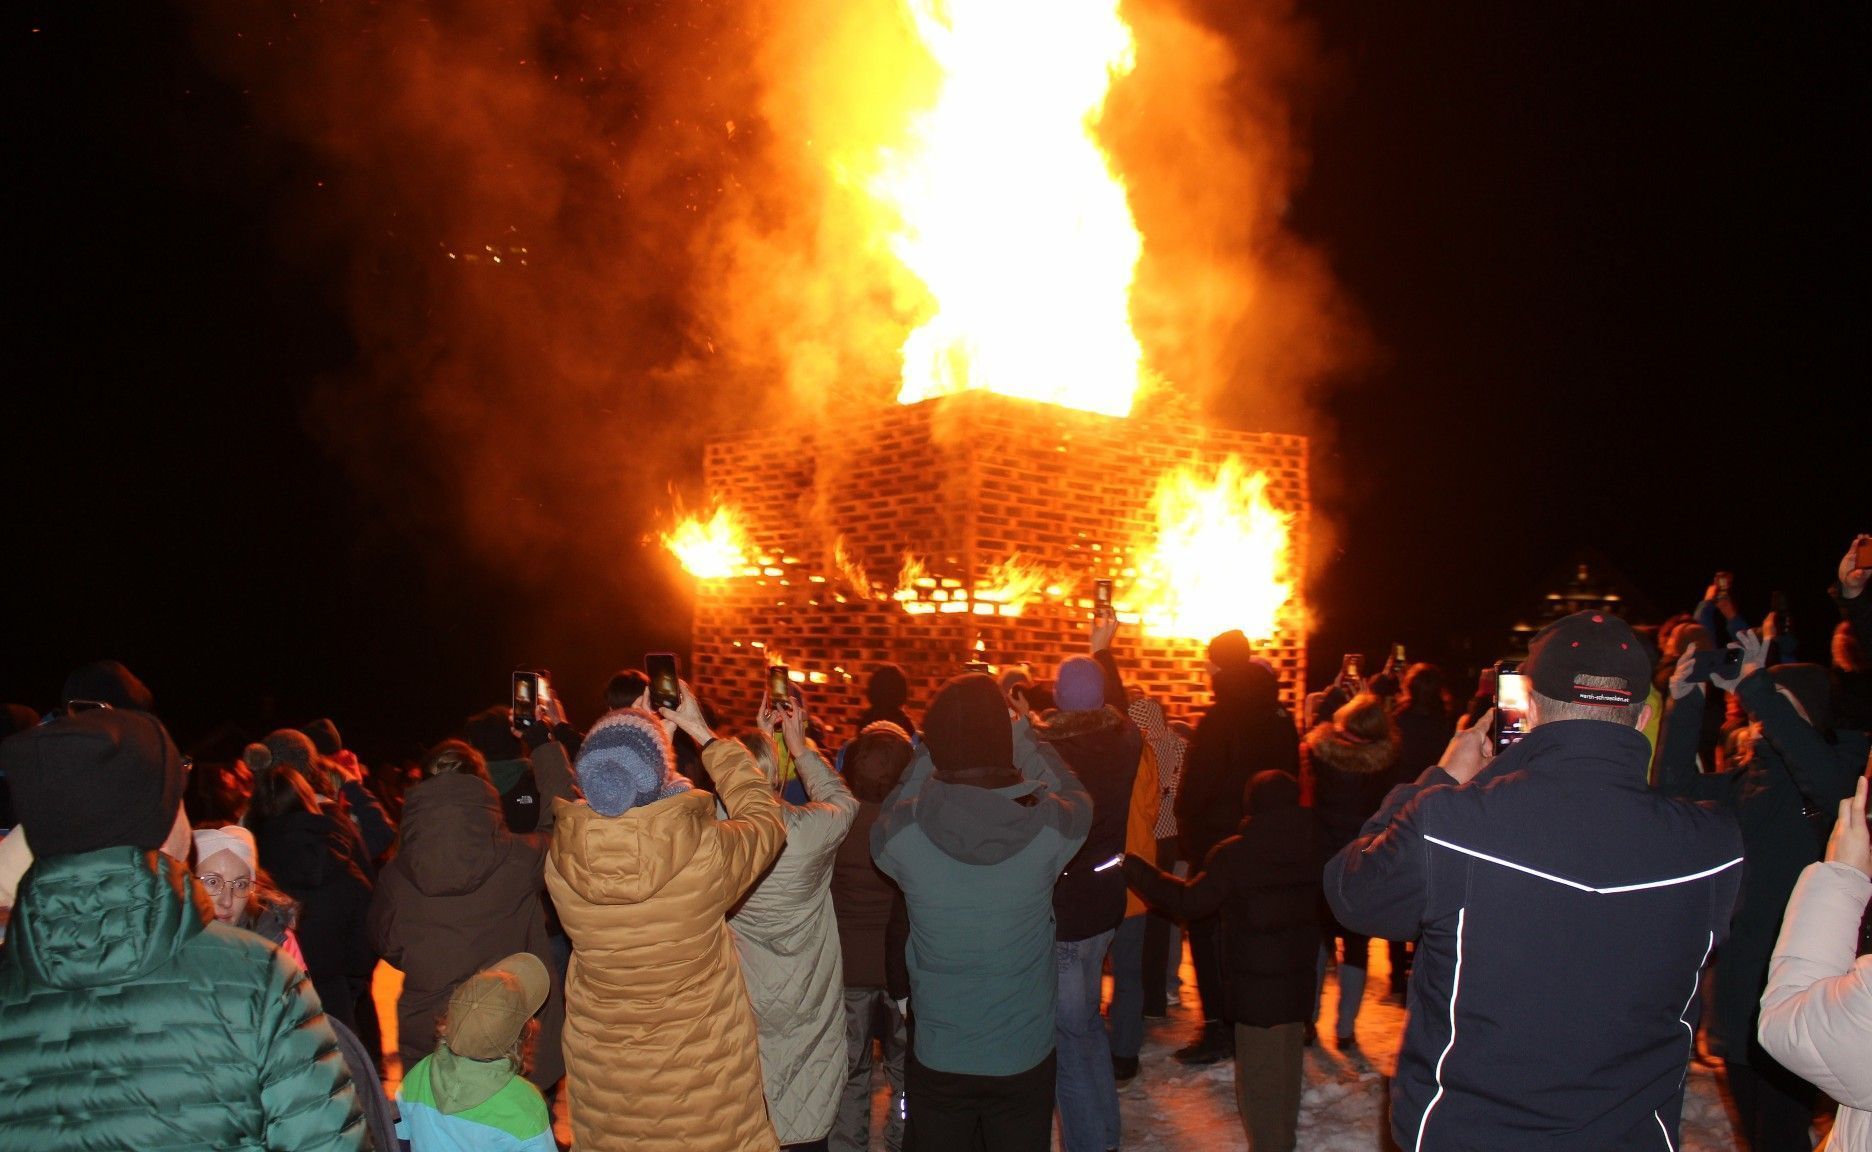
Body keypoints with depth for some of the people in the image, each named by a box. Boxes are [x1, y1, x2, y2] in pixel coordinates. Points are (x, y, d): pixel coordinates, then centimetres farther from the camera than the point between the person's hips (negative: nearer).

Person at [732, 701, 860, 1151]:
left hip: (742, 1009, 1)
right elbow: (844, 802, 2)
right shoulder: (809, 830, -24)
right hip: (806, 1011, -1)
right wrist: (799, 746, 5)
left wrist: (757, 736, 7)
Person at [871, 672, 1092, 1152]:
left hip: (936, 1058, 0)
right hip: (1025, 1055, 0)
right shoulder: (1050, 824, -19)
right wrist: (1021, 730, 8)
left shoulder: (902, 830, -19)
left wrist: (931, 751, 5)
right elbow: (1075, 793, 5)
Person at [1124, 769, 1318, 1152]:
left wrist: (1133, 866, -11)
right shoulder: (1313, 847, -1)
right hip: (1299, 974, 5)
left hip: (1254, 980, -5)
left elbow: (1190, 900, -15)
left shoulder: (1235, 854, -16)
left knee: (1258, 1066, 5)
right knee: (1288, 1058, 19)